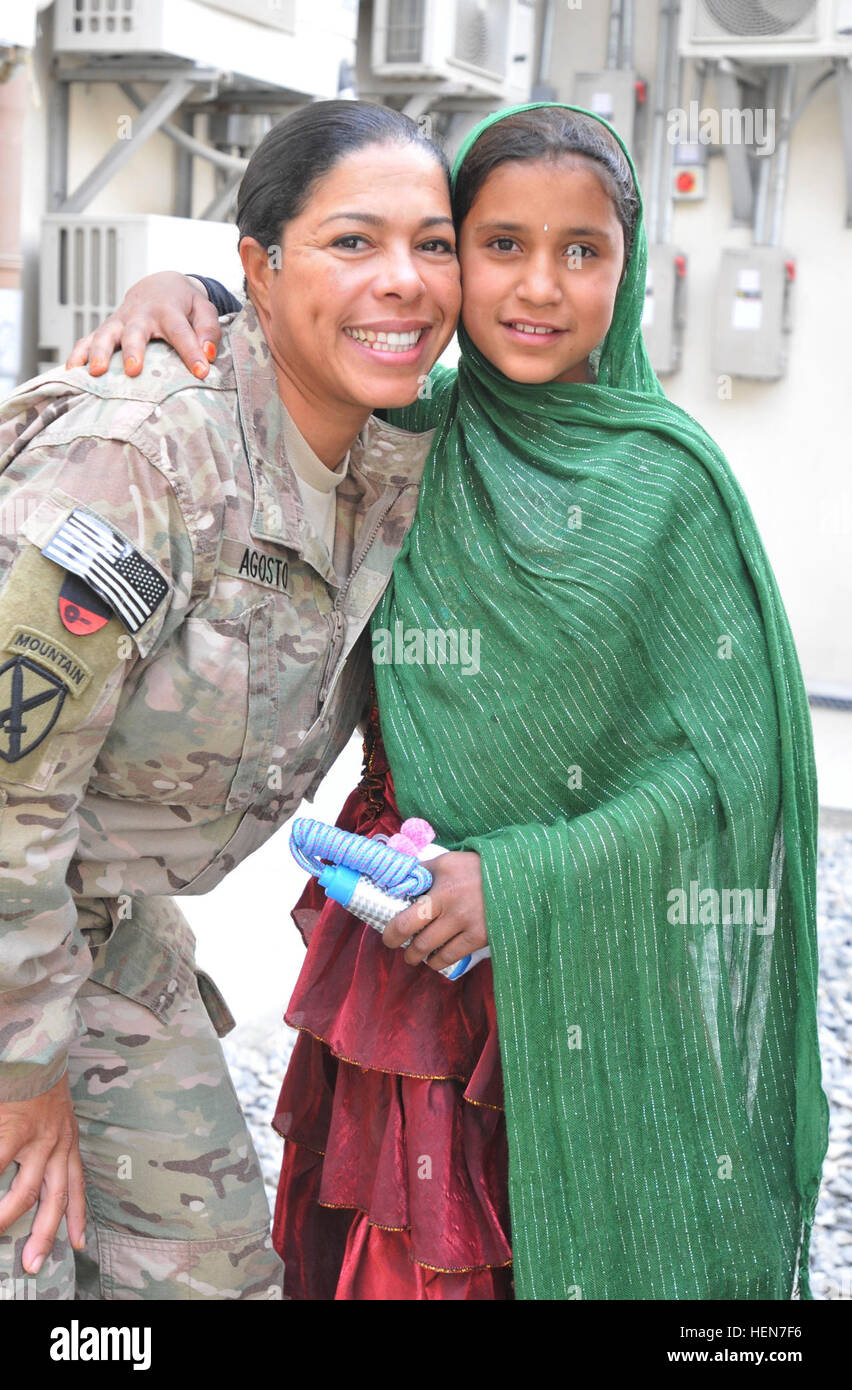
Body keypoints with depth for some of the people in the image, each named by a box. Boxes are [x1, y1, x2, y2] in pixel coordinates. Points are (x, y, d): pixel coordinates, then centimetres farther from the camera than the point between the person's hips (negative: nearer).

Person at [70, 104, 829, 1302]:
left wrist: (518, 881, -18)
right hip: (414, 942, 3)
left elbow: (728, 753, -9)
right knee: (404, 1259, 9)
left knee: (593, 1252, 7)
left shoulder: (669, 476, -7)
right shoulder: (403, 439, 2)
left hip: (599, 969, -2)